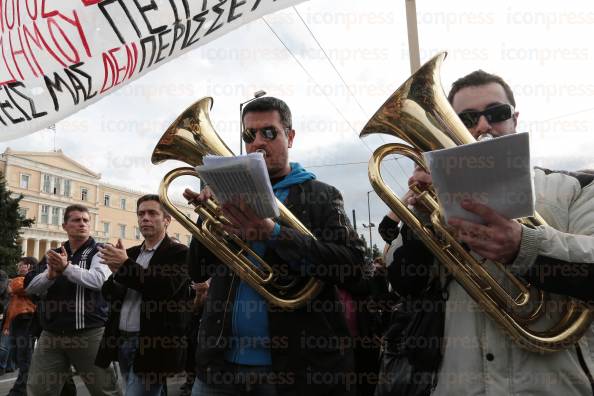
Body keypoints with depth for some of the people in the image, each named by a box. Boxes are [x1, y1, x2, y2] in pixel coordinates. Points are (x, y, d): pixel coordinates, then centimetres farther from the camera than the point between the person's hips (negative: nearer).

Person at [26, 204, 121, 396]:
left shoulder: (99, 252, -1)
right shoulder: (52, 255, 14)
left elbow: (99, 280, -19)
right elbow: (30, 287, 6)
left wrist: (67, 268, -26)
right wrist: (50, 275, -14)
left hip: (89, 333, -4)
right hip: (51, 334, 5)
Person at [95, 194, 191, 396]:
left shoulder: (178, 253, -7)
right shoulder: (130, 253, 13)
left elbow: (166, 289, -22)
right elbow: (109, 294, 10)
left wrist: (126, 265, -21)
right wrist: (116, 272, -11)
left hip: (152, 346, -7)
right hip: (122, 341, 7)